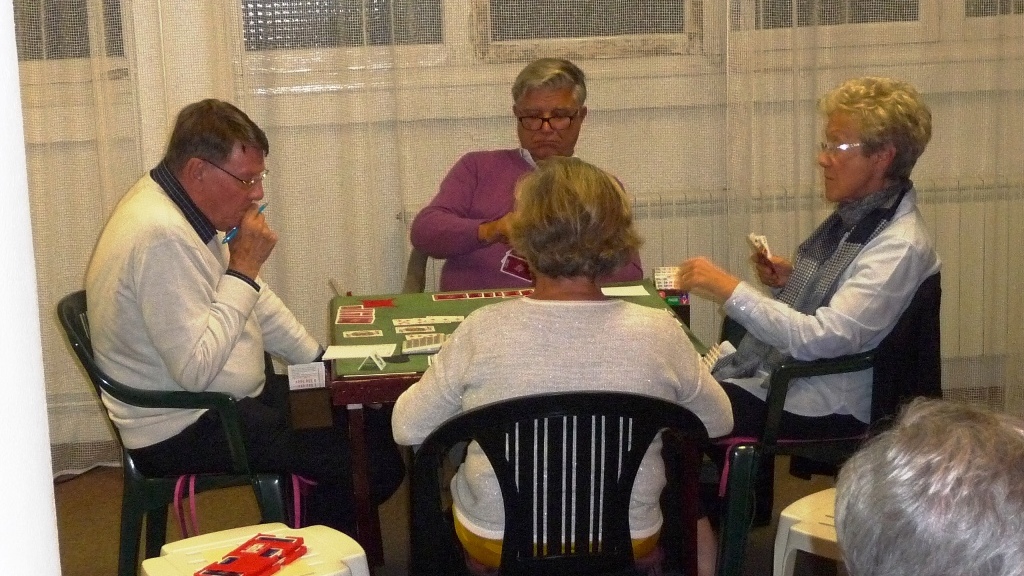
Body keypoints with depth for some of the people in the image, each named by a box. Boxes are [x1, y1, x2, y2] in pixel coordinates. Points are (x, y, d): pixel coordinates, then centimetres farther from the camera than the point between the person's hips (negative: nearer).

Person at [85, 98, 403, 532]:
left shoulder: (185, 205, 6)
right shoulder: (161, 236, -26)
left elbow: (255, 300, 19)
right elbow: (196, 371, -30)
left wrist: (324, 362, 16)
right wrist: (244, 268, -23)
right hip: (181, 434, -10)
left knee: (372, 417, 10)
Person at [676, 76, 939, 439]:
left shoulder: (901, 246, -18)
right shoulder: (851, 215, 9)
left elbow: (822, 340, -25)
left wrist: (729, 290, -26)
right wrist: (788, 282, 2)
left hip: (822, 409, -9)